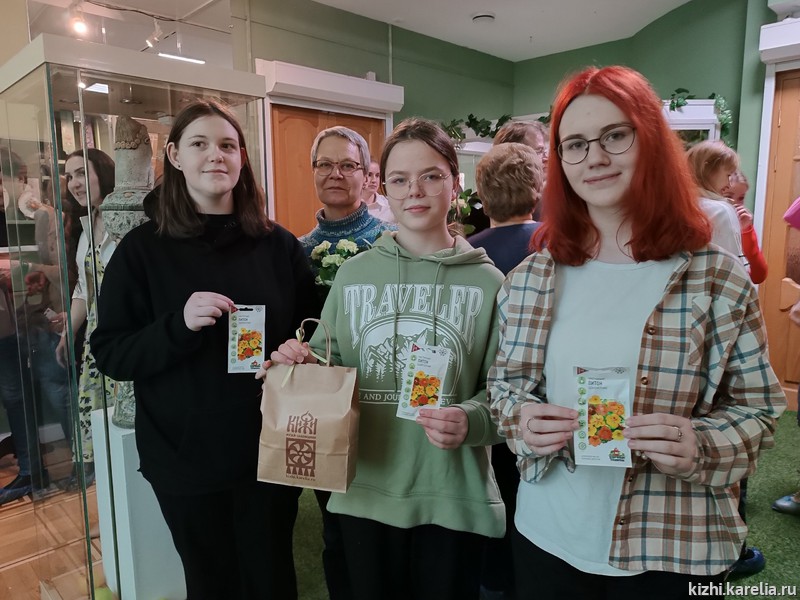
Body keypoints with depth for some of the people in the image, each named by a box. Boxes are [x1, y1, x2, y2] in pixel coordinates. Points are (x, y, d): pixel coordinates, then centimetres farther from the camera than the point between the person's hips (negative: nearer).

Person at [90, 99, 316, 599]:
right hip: (184, 457, -1)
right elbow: (110, 354, -5)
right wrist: (178, 325, -22)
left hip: (269, 451, 1)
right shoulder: (143, 249, -3)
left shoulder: (280, 245, 0)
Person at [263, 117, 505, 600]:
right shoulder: (353, 274, 2)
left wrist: (472, 420, -22)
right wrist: (302, 365, -11)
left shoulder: (487, 282, -5)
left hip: (454, 499, -1)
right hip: (365, 494, 2)